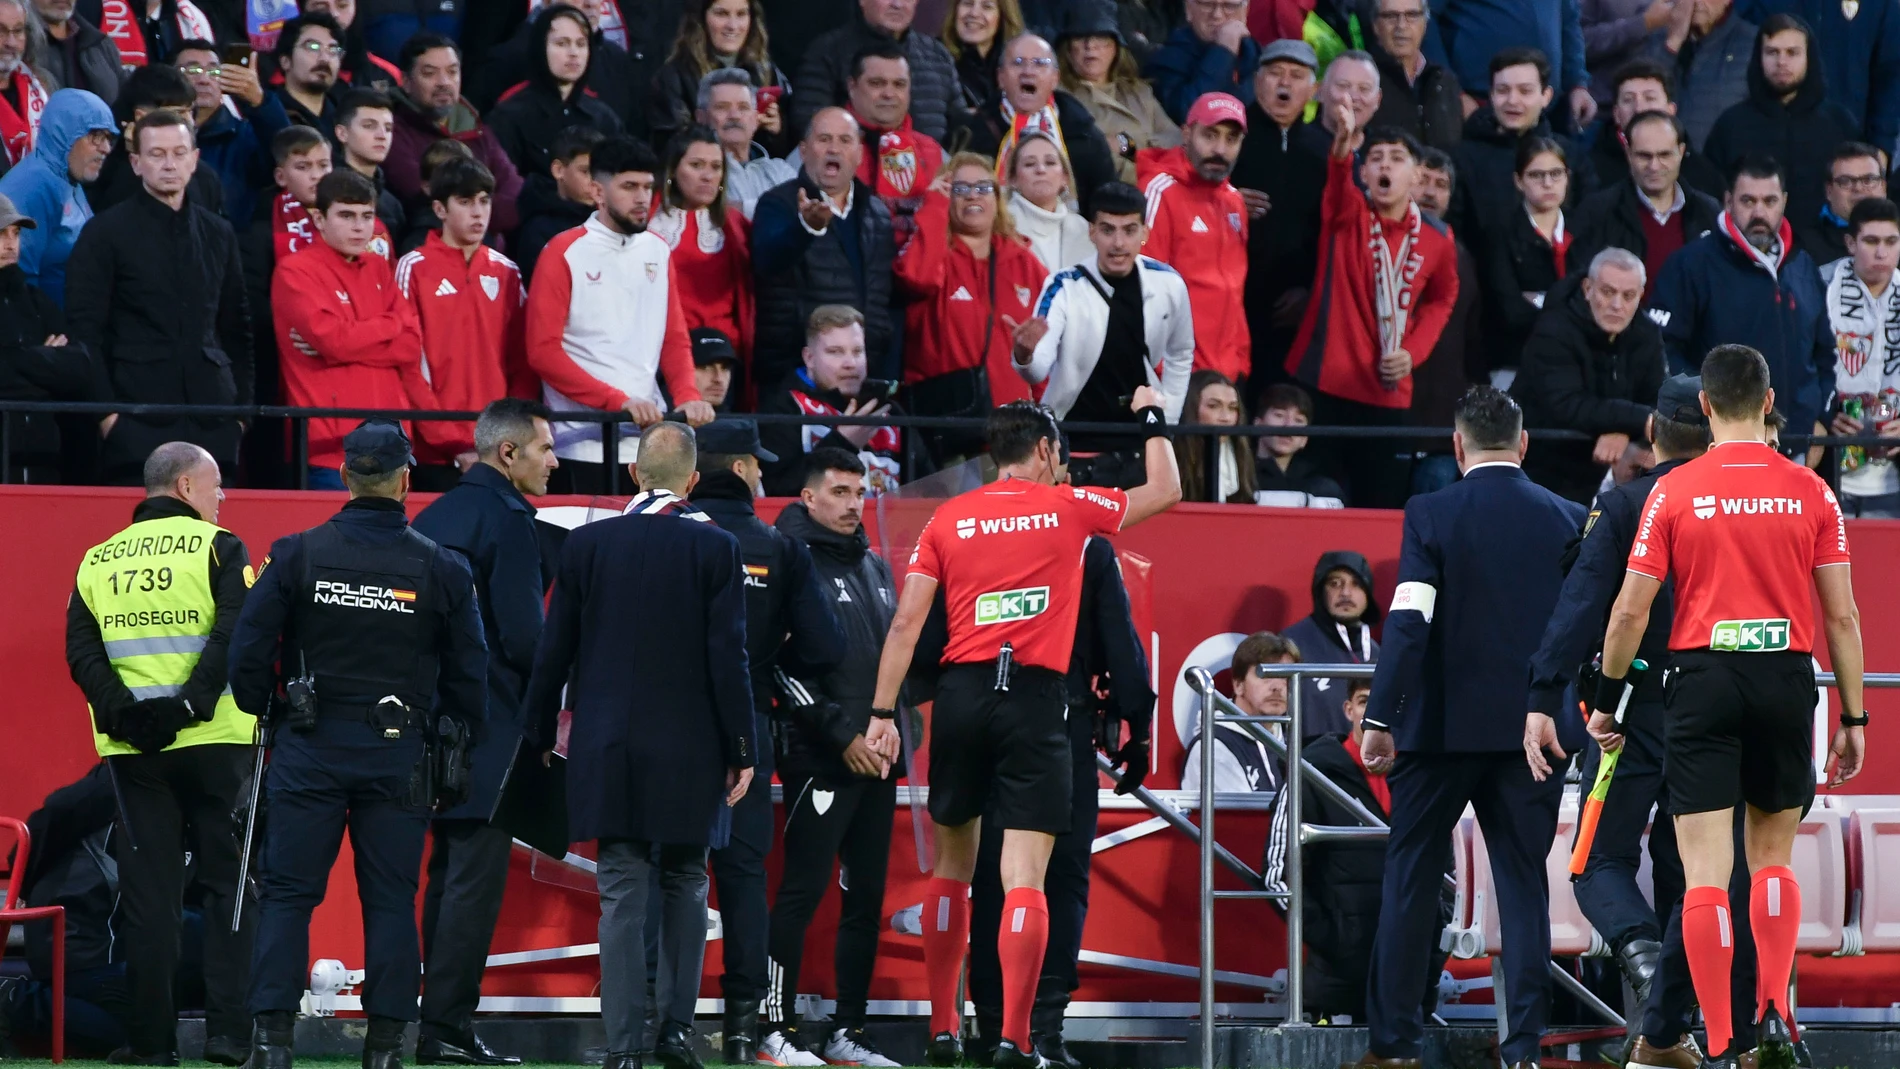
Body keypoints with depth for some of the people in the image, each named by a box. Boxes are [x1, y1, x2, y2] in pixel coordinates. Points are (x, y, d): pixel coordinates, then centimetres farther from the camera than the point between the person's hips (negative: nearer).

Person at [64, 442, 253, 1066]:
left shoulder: (98, 561, 12)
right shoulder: (217, 548, -2)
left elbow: (81, 651, 1)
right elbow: (235, 637, -15)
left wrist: (122, 711, -6)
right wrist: (190, 704, -16)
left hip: (133, 750, 3)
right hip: (214, 743, -3)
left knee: (148, 892, 5)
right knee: (227, 882, 3)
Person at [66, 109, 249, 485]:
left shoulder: (217, 234, 16)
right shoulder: (105, 233, 3)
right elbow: (85, 329, -1)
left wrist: (241, 405, 12)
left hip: (211, 423, 4)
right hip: (135, 422, -4)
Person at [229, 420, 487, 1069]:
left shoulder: (298, 555, -4)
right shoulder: (441, 569, -2)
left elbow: (249, 651, -3)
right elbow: (468, 674, 4)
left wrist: (262, 712, 14)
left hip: (310, 748, -1)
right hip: (399, 752, 1)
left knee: (287, 893, 2)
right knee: (391, 898, 6)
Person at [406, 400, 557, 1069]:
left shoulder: (435, 516, 13)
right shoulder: (505, 519, -13)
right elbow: (523, 636, -18)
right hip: (491, 730, -9)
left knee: (449, 874, 14)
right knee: (475, 879, -6)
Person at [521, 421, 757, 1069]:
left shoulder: (587, 544, 0)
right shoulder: (715, 548, -5)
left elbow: (553, 652, 3)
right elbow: (727, 658, -6)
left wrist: (540, 736, 13)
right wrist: (740, 752, 0)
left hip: (607, 750, 1)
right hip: (689, 750, -1)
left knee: (623, 895, 1)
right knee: (685, 886, 14)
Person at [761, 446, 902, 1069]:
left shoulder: (875, 568, 18)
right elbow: (784, 667, -13)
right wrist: (842, 734, -14)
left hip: (876, 759, 7)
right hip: (819, 760, -7)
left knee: (866, 898, 7)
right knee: (803, 892, -8)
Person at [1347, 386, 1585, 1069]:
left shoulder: (1431, 516, -6)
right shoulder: (1566, 520, 3)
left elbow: (1408, 624, -13)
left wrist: (1380, 719, -12)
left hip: (1442, 728, -2)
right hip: (1533, 727, 2)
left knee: (1410, 878, 8)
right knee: (1524, 882, 6)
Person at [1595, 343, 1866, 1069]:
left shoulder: (1674, 491, -2)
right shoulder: (1809, 492, 2)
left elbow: (1630, 610, -2)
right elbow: (1842, 616, 2)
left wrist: (1605, 702, 10)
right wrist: (1853, 717, 9)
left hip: (1703, 682, -2)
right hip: (1787, 678, 2)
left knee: (1705, 872, -2)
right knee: (1773, 857, 19)